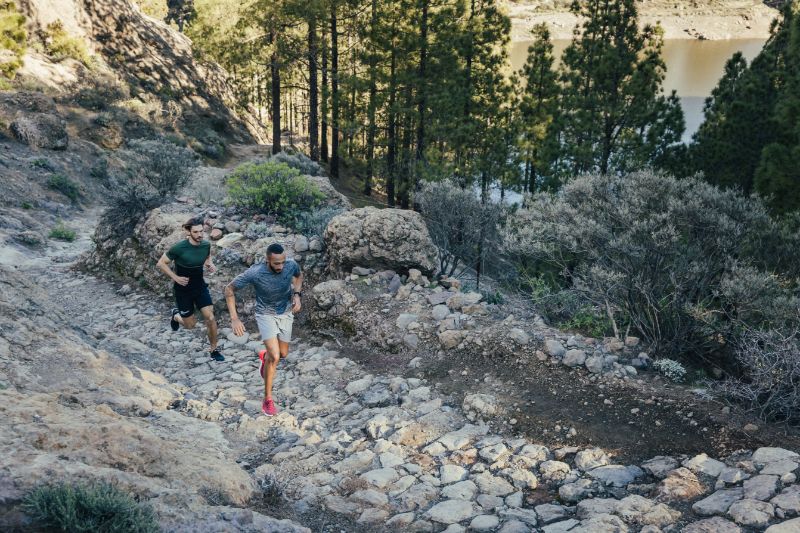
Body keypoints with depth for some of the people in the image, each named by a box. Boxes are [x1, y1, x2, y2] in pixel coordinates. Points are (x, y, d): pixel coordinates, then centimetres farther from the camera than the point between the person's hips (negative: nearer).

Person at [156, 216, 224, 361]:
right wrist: (176, 277, -18)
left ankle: (214, 350, 11)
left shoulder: (206, 245, -10)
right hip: (183, 290, -3)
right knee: (190, 325, 8)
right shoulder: (179, 248, -23)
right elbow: (161, 263, -11)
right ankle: (175, 315, 42)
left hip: (200, 287, 3)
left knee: (210, 318, -8)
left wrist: (210, 265, -8)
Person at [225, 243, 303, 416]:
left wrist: (297, 294, -12)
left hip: (286, 313, 4)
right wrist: (234, 318, -23)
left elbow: (299, 275, 5)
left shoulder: (291, 265, -22)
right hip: (266, 314, -4)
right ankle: (267, 400, -1)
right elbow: (229, 289, -18)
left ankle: (265, 356, 54)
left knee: (283, 354, 17)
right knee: (275, 357, -17)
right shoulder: (255, 273, -31)